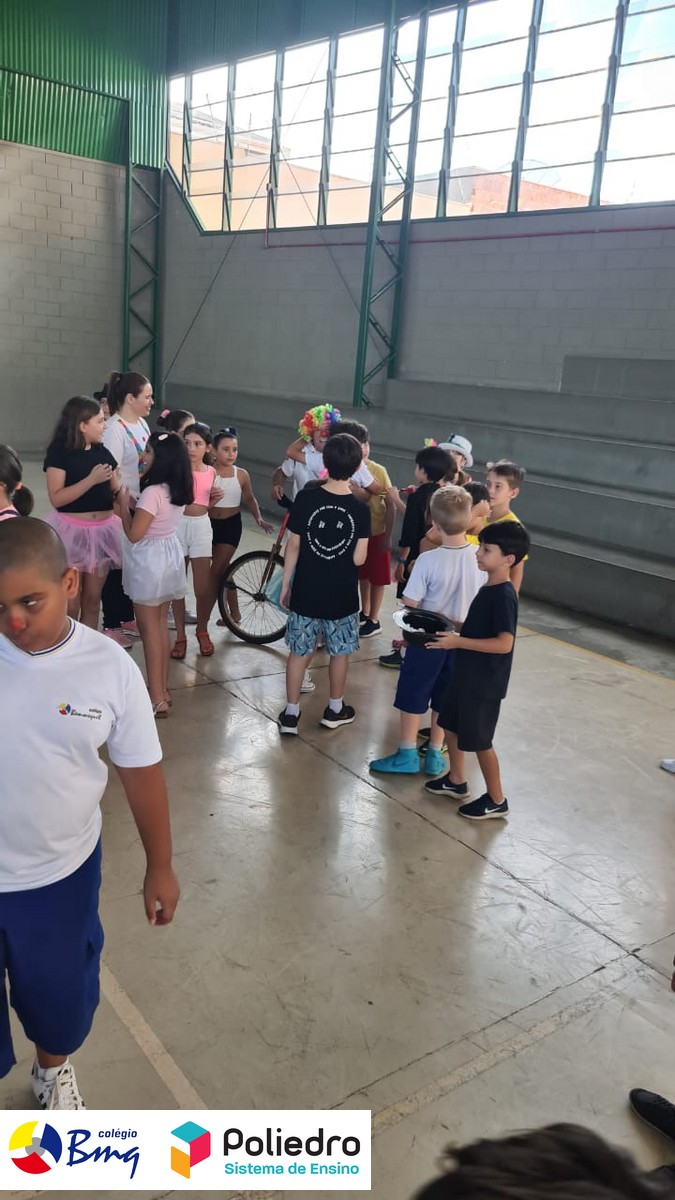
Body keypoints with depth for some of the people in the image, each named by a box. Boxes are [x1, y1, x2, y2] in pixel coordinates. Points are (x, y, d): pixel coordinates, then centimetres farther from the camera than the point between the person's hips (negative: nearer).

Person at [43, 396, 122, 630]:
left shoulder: (103, 453, 7)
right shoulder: (59, 452, -9)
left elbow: (116, 491, 11)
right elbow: (56, 498, -18)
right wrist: (91, 479, -23)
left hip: (101, 531, 5)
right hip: (71, 531, -5)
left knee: (93, 600, 14)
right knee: (69, 605, 0)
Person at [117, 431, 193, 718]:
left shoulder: (153, 492, -23)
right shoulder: (177, 490, 4)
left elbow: (134, 534, -19)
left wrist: (123, 503, -8)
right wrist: (132, 505, 5)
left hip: (150, 560, -9)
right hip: (168, 555, 9)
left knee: (149, 628, 0)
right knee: (160, 624, 17)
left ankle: (157, 699, 5)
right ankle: (162, 689, 26)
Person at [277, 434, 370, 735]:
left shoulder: (305, 499, -10)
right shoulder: (360, 510, -11)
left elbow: (293, 546, -6)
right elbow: (358, 559, -12)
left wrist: (286, 584, 5)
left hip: (306, 592, 1)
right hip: (342, 596, 0)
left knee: (299, 652, 12)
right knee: (340, 653, 17)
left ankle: (290, 713, 19)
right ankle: (335, 710, 30)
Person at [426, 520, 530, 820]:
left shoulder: (503, 596, -24)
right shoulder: (489, 588, 6)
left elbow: (504, 643, -30)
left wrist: (458, 641, -30)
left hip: (485, 681, -10)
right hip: (467, 673, 10)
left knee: (479, 740, 4)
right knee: (450, 724, 21)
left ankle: (496, 800, 21)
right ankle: (456, 781, 40)